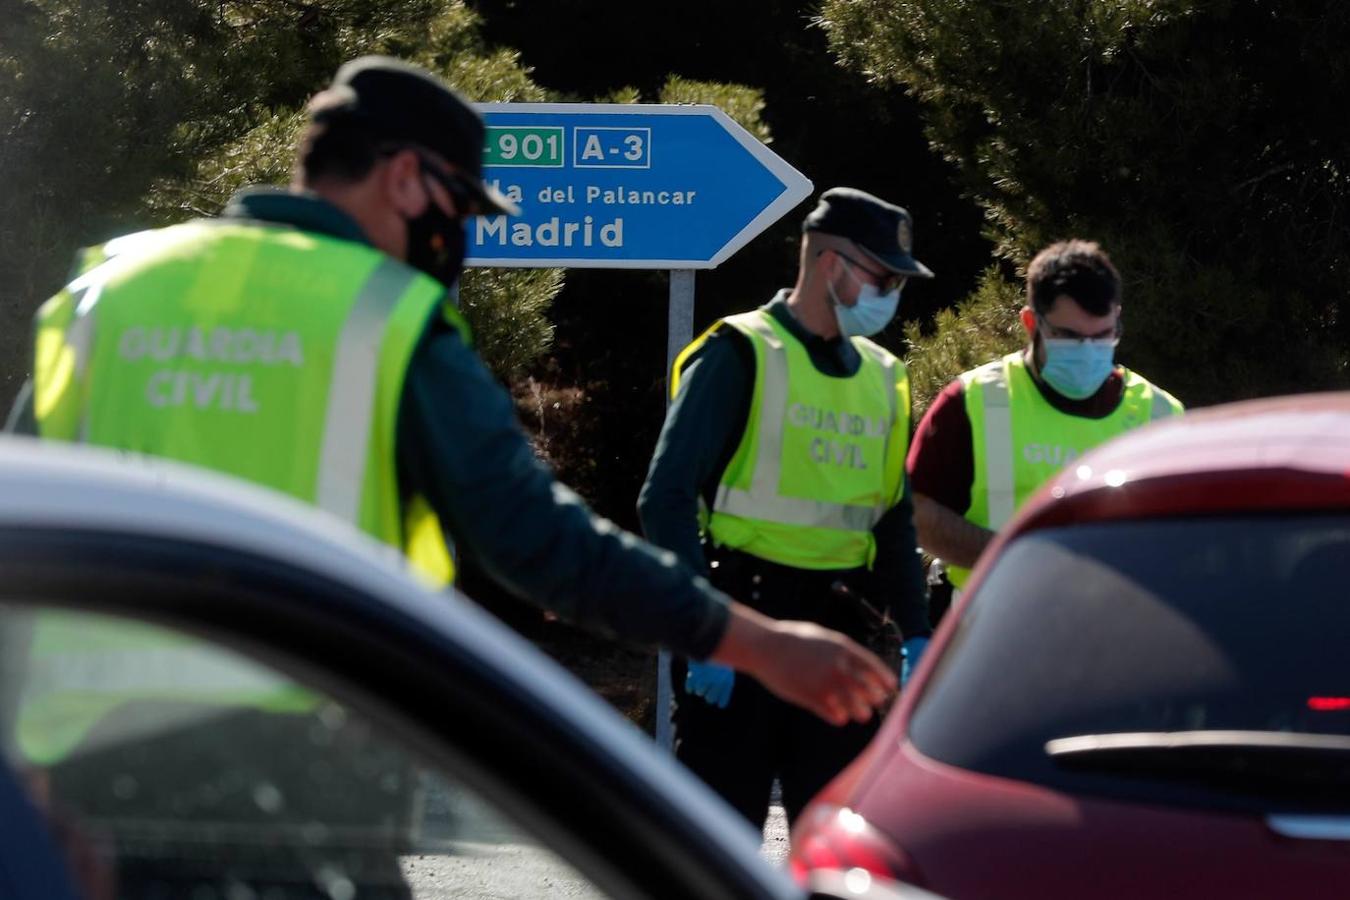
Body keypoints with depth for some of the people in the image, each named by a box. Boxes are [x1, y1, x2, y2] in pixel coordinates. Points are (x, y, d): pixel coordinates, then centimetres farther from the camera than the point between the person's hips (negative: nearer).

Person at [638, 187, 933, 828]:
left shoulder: (882, 379, 15)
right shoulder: (741, 354, -7)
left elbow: (894, 522, 22)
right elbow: (666, 502, -12)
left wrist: (915, 634, 11)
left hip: (837, 632, 6)